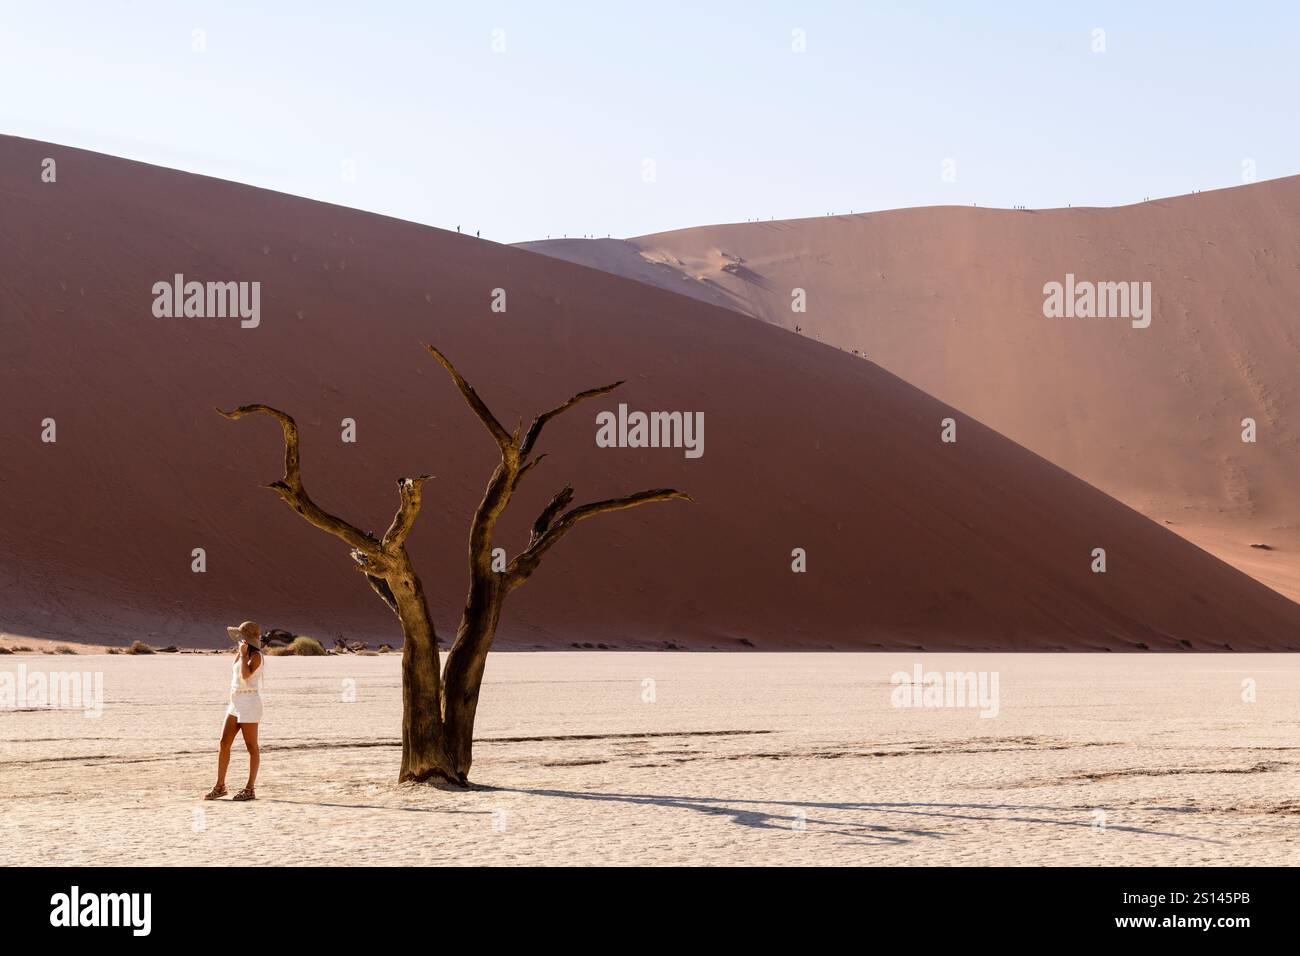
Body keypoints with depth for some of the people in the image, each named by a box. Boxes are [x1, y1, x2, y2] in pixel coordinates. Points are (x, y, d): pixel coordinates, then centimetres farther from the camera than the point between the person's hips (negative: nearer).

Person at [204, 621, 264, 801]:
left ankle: (250, 789, 2)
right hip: (236, 703, 9)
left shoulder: (255, 656, -12)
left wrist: (243, 654, -18)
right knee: (224, 744, 5)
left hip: (249, 702, -9)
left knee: (252, 747, -2)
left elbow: (246, 674, -27)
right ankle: (220, 786, 11)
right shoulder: (241, 655, 15)